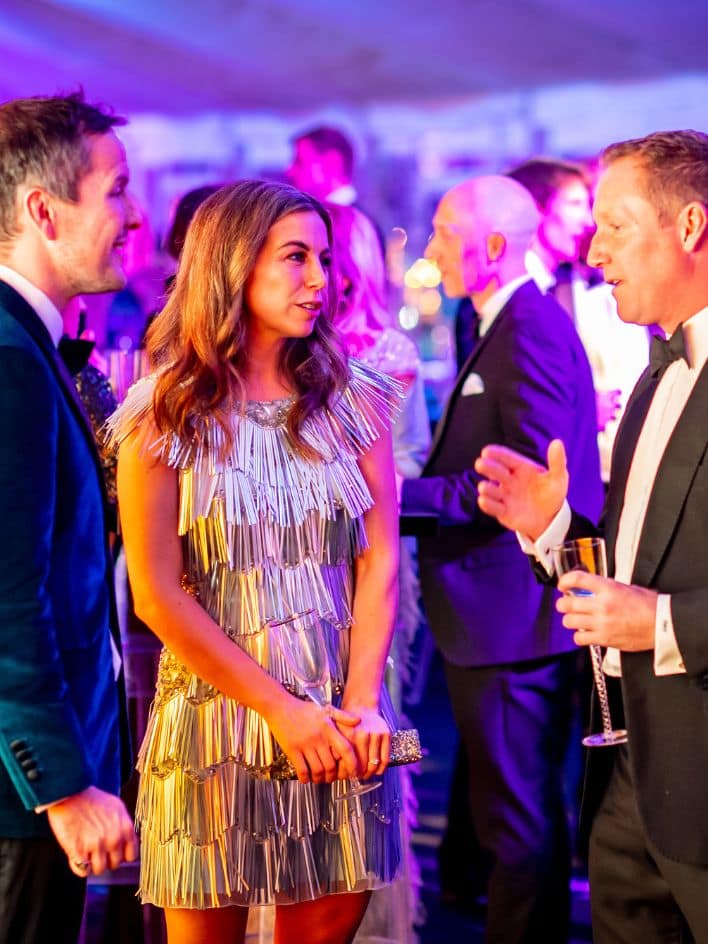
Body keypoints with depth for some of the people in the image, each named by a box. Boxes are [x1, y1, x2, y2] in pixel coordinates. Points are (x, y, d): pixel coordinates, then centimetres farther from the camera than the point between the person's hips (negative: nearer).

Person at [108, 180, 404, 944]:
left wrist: (360, 702, -10)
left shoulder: (352, 397, 6)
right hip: (217, 711, -2)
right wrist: (282, 710, -11)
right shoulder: (163, 415, -3)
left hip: (341, 722, 3)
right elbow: (158, 596, -7)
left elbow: (379, 559, 2)